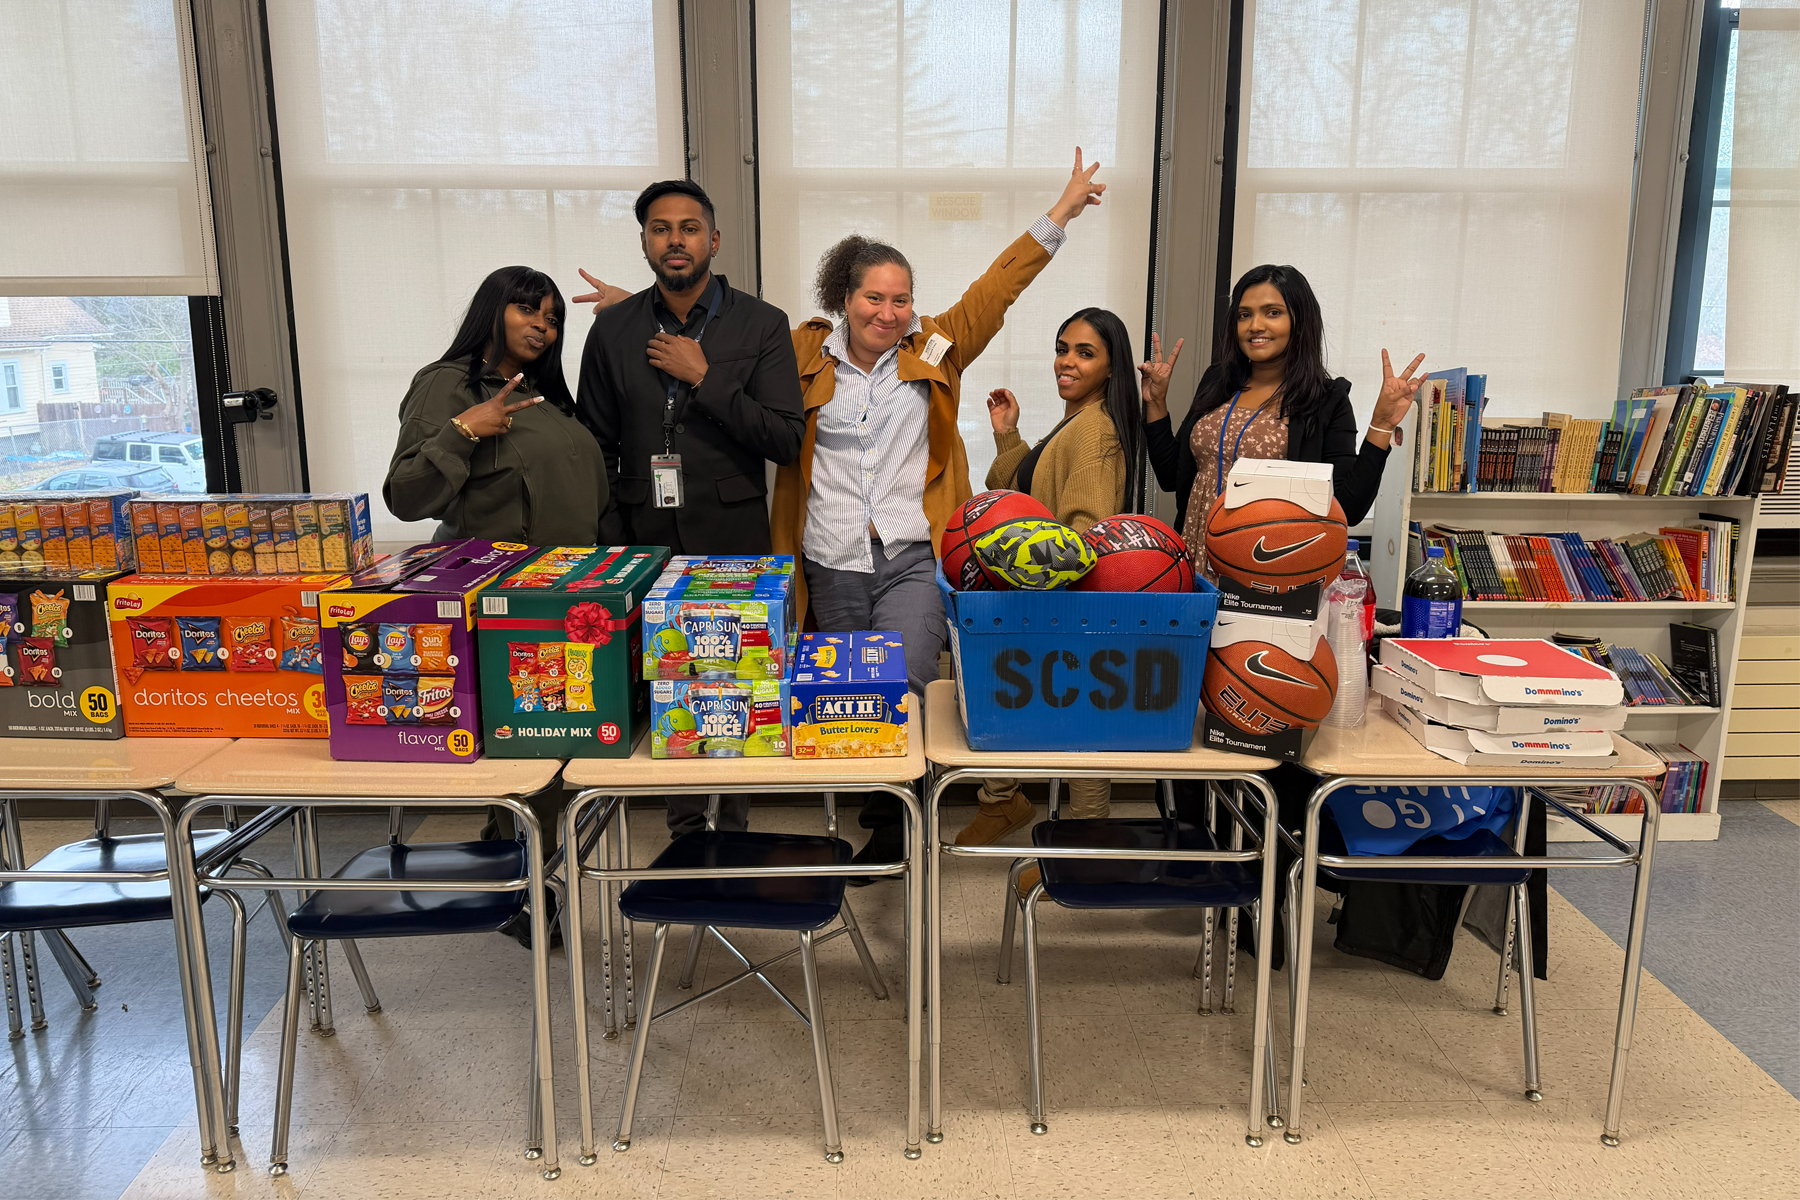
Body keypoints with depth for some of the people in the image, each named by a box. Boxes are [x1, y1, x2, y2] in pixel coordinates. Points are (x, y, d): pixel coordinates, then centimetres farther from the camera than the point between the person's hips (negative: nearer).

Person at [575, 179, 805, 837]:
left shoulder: (762, 325, 0)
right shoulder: (614, 328, 7)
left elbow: (785, 439, -8)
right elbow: (599, 446, 11)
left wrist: (704, 377, -13)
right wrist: (611, 541, 2)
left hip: (732, 539, -2)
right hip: (646, 540, 2)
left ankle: (735, 827, 19)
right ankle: (685, 829, 22)